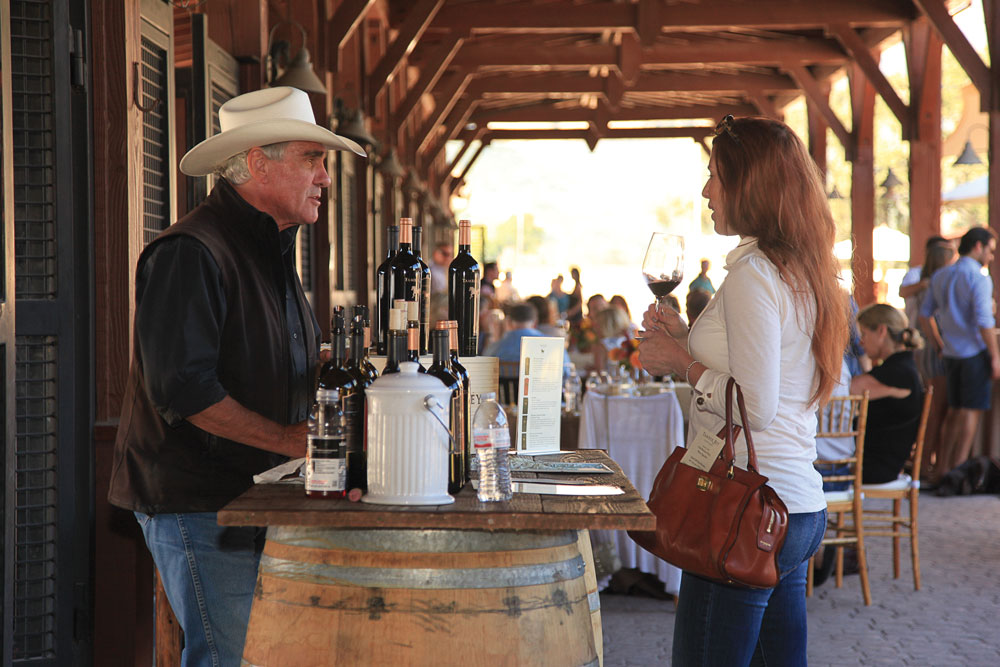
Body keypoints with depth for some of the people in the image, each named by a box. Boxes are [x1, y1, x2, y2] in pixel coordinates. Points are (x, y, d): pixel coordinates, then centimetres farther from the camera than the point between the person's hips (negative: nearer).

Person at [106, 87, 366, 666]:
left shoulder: (272, 251, 16)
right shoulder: (191, 253, -17)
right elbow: (182, 389, -24)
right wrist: (291, 439, -18)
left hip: (254, 497, 9)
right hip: (196, 502, -9)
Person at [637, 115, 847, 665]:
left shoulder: (753, 274, -14)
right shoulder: (804, 271, 14)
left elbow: (755, 407, -20)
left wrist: (683, 363, -7)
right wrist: (685, 341, 17)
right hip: (799, 510, 10)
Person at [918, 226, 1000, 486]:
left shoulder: (940, 276, 10)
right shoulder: (978, 278, -13)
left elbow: (924, 316, 12)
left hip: (951, 354, 7)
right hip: (975, 353, -7)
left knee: (954, 410, 13)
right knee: (971, 412, -1)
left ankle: (942, 469, 13)